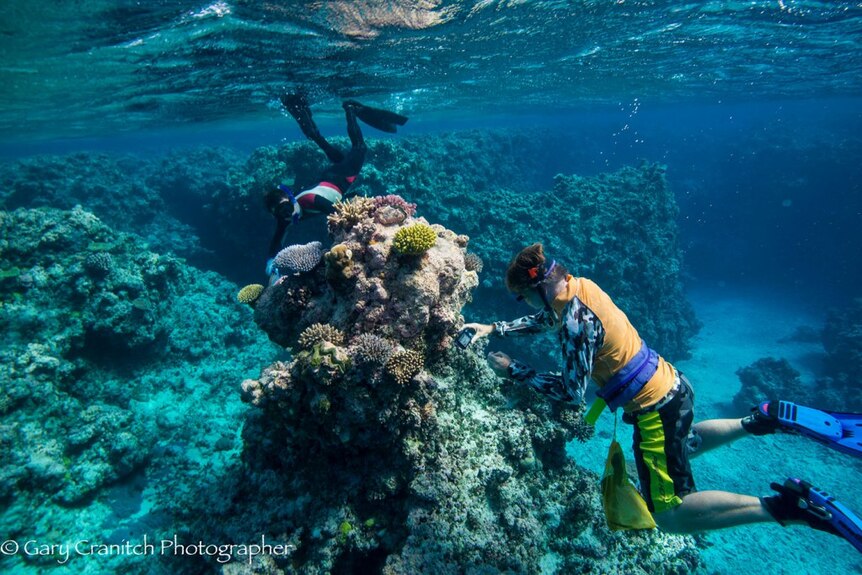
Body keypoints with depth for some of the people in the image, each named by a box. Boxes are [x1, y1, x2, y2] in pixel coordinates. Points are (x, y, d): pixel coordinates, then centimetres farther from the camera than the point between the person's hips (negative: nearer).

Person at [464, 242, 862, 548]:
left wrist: (513, 370, -18)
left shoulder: (576, 320, -28)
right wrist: (494, 329, 11)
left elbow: (572, 394, -24)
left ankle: (785, 506, -3)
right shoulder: (576, 287, 0)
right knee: (683, 446, 37)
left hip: (655, 405, -9)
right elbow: (541, 321, 18)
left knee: (669, 515, 2)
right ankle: (762, 419, 25)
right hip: (669, 383, 9)